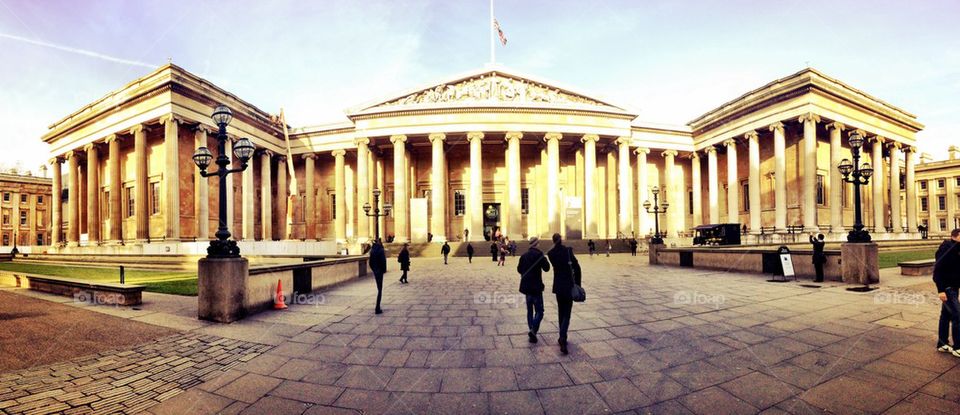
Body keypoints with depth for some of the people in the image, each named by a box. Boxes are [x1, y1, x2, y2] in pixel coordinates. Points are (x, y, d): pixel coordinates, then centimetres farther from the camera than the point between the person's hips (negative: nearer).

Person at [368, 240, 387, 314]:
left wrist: (373, 269, 16)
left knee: (379, 289, 18)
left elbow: (370, 262, 9)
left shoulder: (372, 250, 6)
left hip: (375, 271, 7)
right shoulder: (380, 250, -15)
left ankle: (378, 308, 23)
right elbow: (383, 261, -18)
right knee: (380, 290, -2)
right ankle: (377, 309, -2)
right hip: (380, 271, -7)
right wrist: (384, 270, -4)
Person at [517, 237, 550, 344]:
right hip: (536, 287, -6)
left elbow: (519, 269, 12)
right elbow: (546, 268, -9)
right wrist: (544, 259, 5)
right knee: (539, 311, -2)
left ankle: (532, 332, 18)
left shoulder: (524, 256, 6)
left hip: (526, 287, 6)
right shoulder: (539, 255, -12)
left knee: (530, 310, 15)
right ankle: (533, 330, -20)